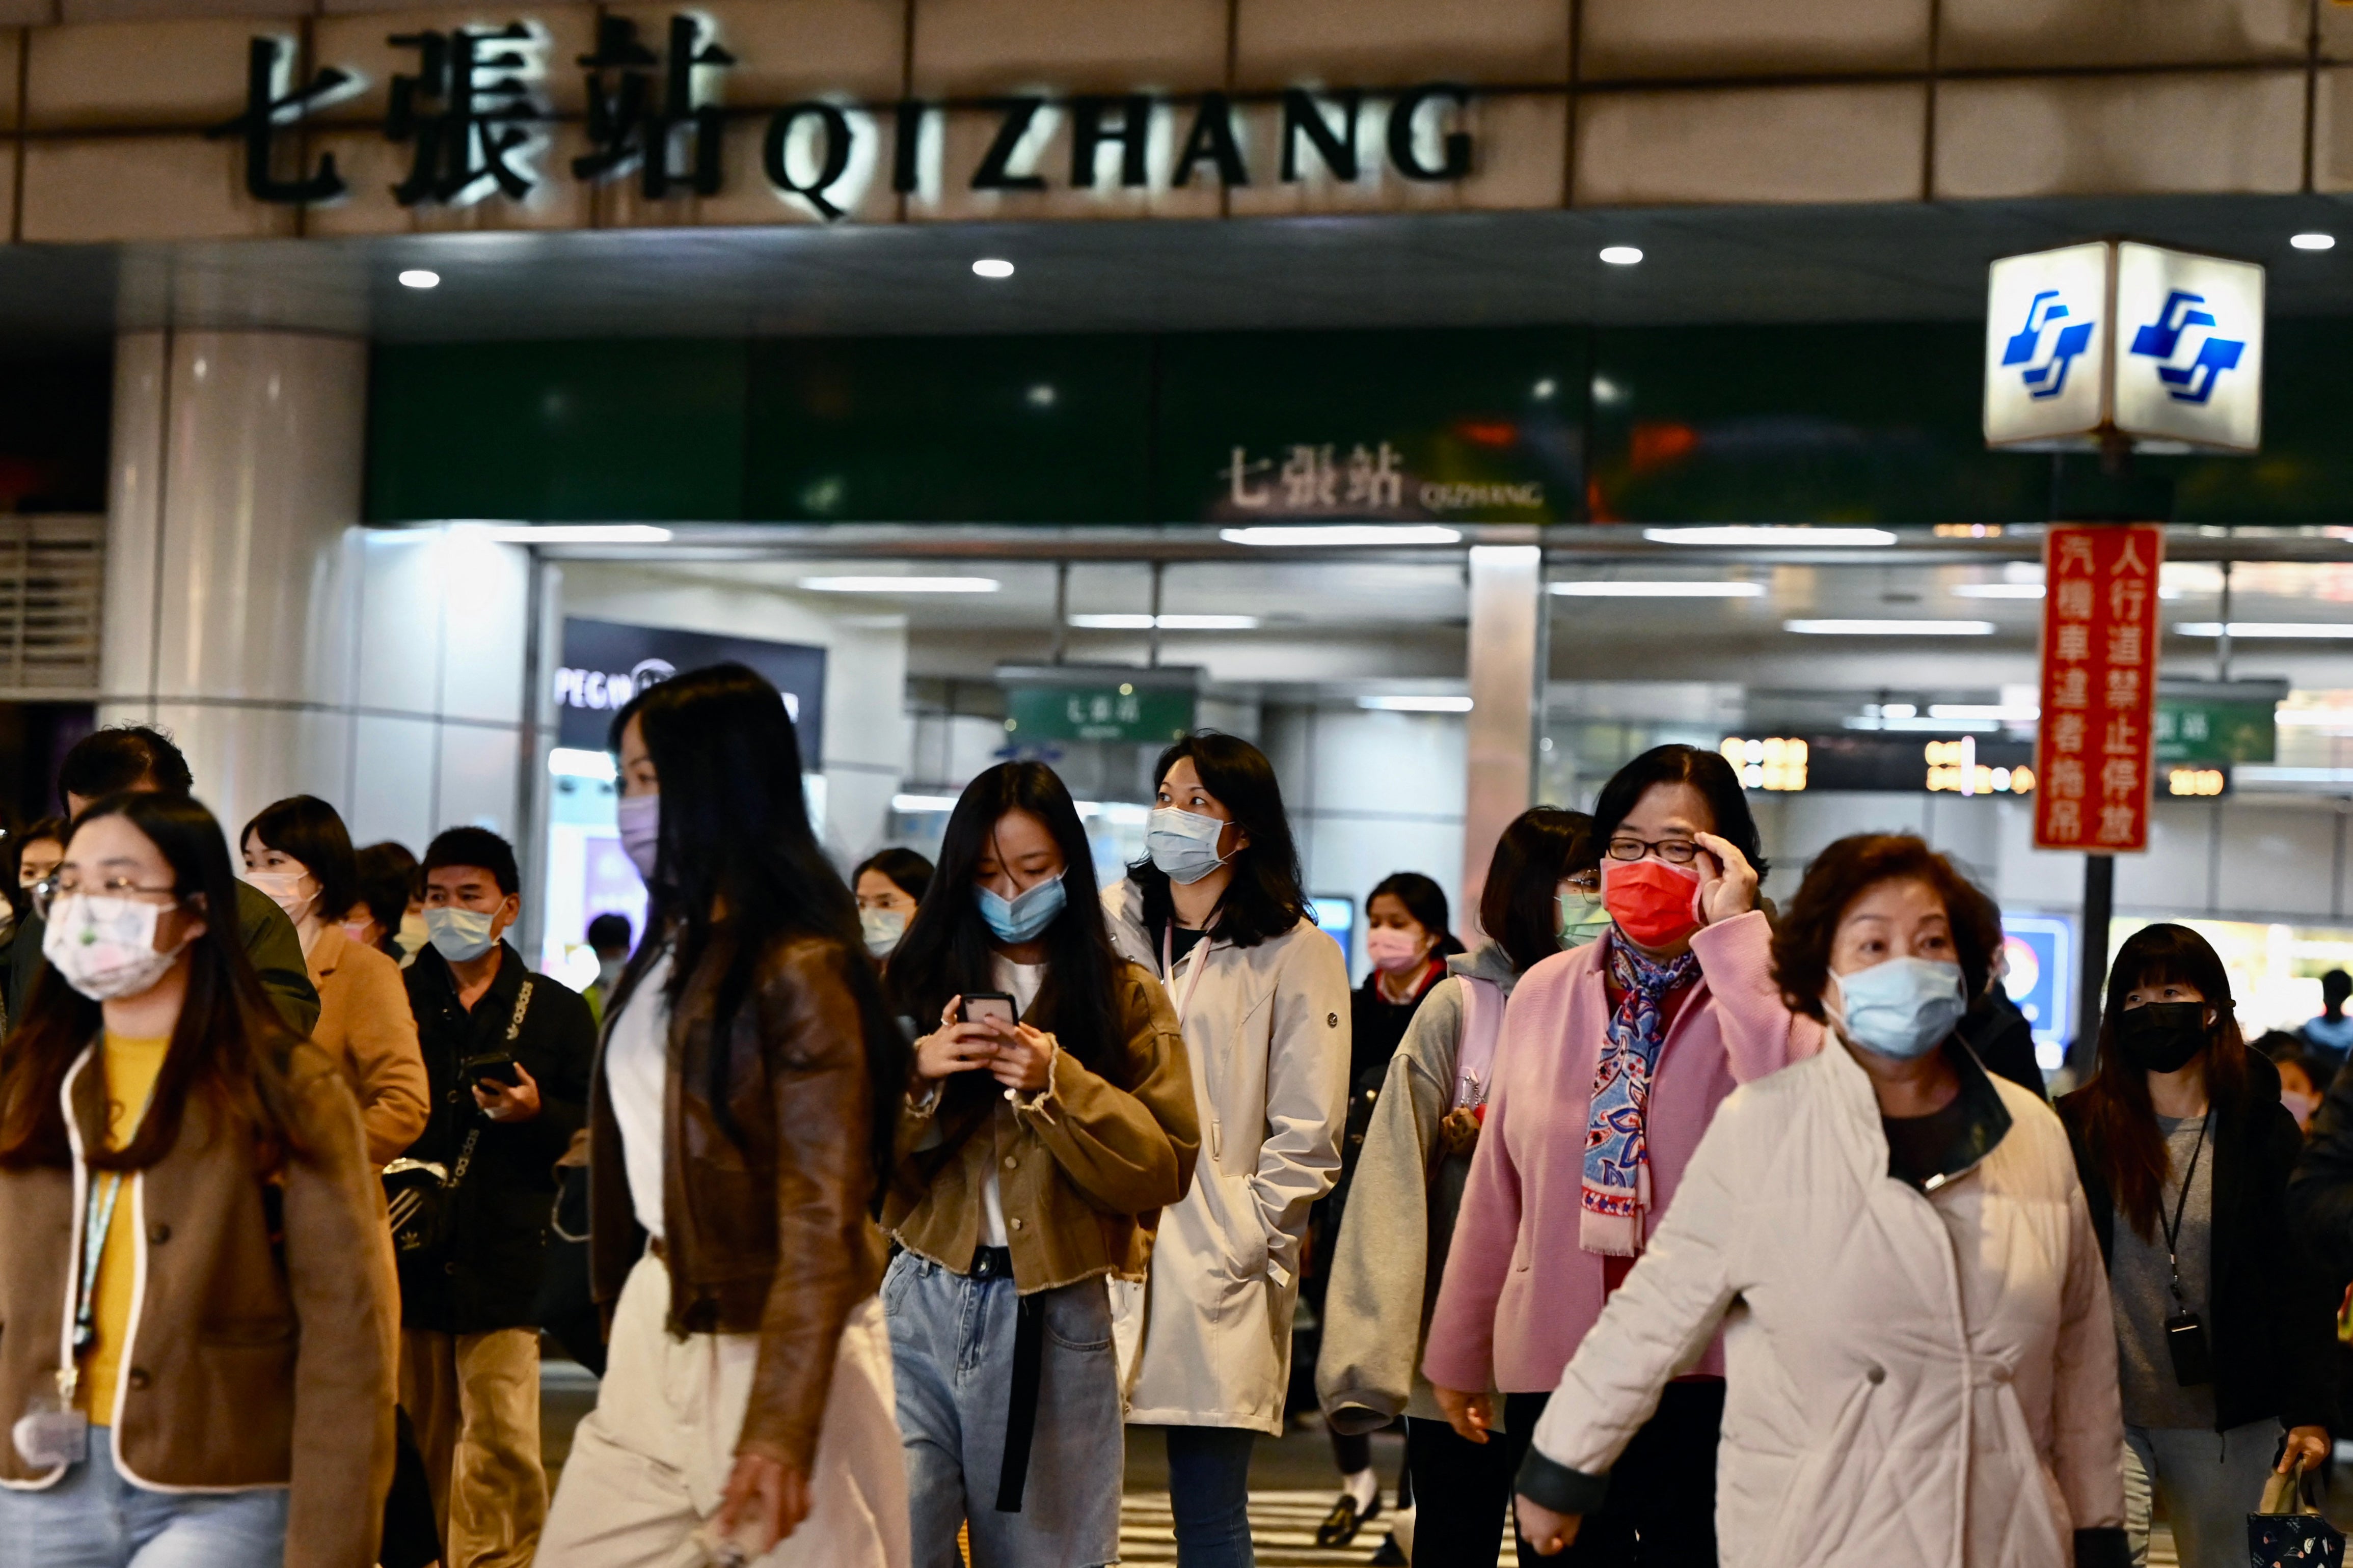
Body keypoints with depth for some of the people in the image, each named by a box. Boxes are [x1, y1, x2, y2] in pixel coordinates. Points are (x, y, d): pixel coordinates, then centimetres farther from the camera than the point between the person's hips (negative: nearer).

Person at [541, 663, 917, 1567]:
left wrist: (784, 1427, -25)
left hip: (772, 1346, -8)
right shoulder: (665, 954, 13)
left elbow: (824, 1218, -19)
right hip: (657, 1325, 9)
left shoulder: (797, 970, -15)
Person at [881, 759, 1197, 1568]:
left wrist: (1058, 1084, -15)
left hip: (1055, 1322, 0)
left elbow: (1164, 1168, -3)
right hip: (921, 1306, 1)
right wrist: (914, 1078, -13)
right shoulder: (915, 982, 10)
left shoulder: (1127, 999, 6)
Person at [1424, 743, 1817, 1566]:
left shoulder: (1763, 989, -2)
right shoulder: (1545, 993, 9)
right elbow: (1496, 1190, 12)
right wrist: (1458, 1354, 15)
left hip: (1708, 1380, -4)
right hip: (1549, 1369, 4)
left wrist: (1731, 934, -20)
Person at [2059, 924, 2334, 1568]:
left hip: (2224, 1419, 1)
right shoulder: (2083, 1128, 1)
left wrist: (2310, 1410, -6)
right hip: (2107, 1414, -1)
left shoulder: (2263, 1132, 1)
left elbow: (2303, 1279, 1)